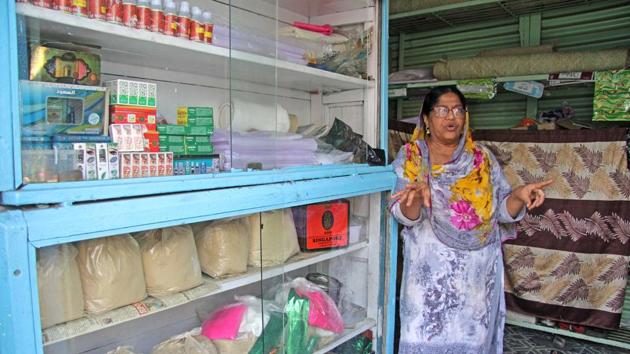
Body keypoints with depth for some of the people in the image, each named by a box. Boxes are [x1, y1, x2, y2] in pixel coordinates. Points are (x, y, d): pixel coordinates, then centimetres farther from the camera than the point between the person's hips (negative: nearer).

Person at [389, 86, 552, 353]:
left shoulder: (483, 158, 4)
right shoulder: (410, 157, -3)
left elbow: (502, 211, 4)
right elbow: (404, 215, -11)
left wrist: (519, 196, -18)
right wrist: (416, 196, -33)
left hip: (477, 272, 3)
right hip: (430, 271, -2)